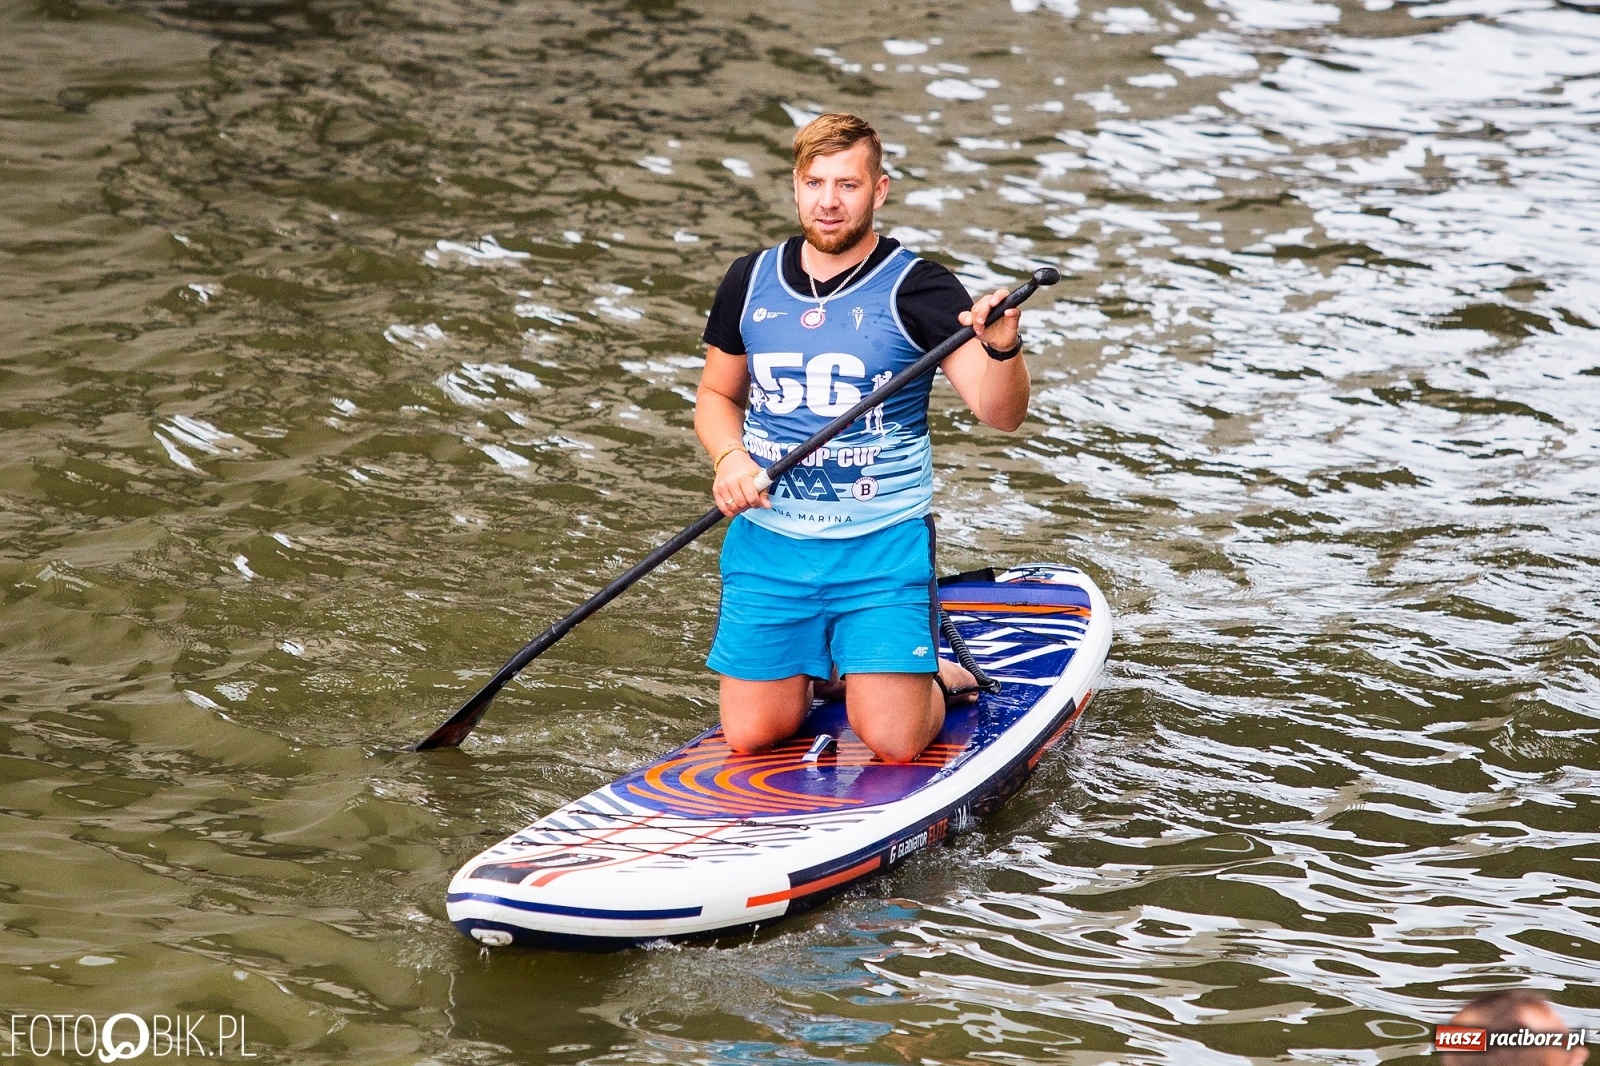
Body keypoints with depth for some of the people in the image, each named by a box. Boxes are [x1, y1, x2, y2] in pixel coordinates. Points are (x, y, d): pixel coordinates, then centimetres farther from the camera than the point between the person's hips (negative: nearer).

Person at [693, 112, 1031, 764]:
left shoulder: (918, 290, -8)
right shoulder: (751, 282, 3)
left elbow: (1000, 414, -16)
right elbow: (717, 395, 16)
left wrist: (1002, 348, -38)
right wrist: (729, 456, -6)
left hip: (883, 545, -3)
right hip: (768, 543, 3)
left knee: (894, 745, -11)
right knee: (752, 737, 2)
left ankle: (935, 678, 24)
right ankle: (812, 666, 34)